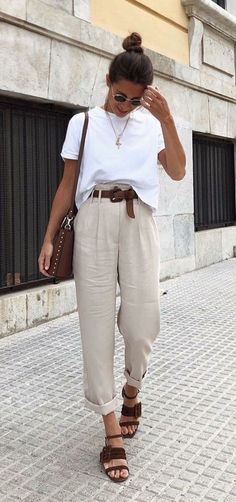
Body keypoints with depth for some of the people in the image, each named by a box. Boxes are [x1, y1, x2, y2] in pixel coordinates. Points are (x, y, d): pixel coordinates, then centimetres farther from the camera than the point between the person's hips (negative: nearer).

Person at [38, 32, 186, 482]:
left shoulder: (152, 124, 11)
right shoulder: (82, 123, 9)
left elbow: (178, 172, -1)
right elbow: (67, 184, 9)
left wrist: (166, 118, -9)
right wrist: (49, 237, 3)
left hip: (138, 222, 1)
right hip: (94, 222, 0)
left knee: (142, 323, -4)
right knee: (97, 323, -2)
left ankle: (131, 391, 30)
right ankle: (112, 430, 9)